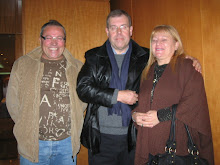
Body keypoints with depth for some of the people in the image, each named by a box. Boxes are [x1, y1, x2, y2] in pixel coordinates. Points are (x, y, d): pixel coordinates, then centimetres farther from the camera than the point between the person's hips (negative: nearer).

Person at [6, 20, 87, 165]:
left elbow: (83, 100, 9)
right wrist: (26, 127, 1)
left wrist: (71, 125, 3)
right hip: (32, 143, -1)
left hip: (67, 143, 1)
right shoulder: (22, 65, 1)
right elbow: (13, 101, 4)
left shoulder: (77, 67, 4)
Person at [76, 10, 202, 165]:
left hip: (133, 137, 1)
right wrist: (118, 95, -14)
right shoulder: (94, 56, 2)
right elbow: (83, 88, -8)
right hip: (101, 136, 0)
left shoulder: (145, 57, 3)